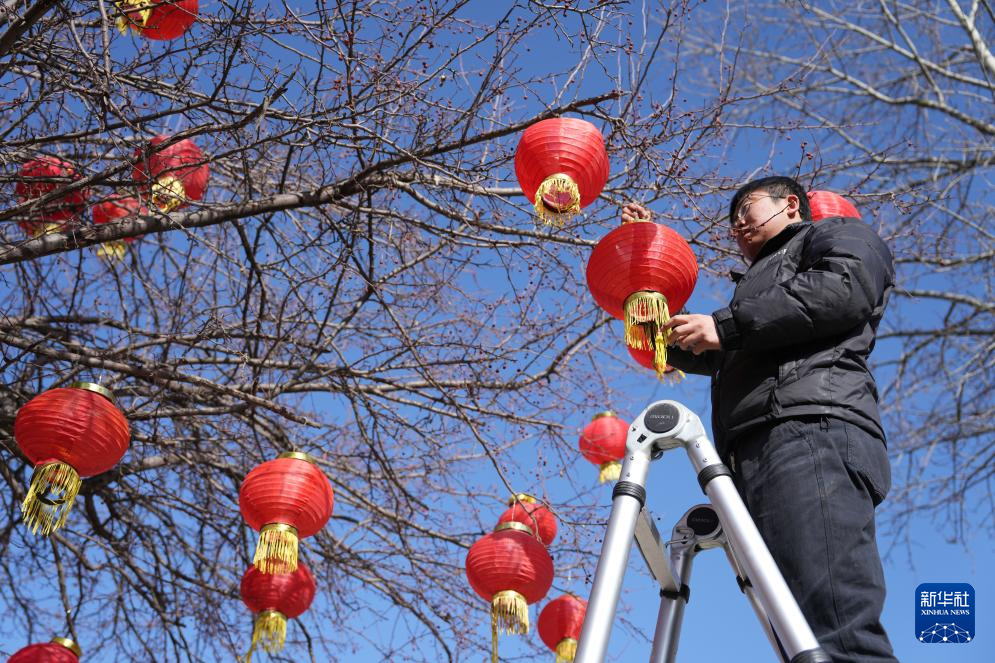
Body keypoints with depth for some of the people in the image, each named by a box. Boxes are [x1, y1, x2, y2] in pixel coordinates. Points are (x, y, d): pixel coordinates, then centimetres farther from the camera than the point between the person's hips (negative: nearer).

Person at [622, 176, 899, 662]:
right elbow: (691, 352, 48)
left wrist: (725, 325, -2)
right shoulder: (759, 279, 44)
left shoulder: (839, 234, 21)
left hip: (813, 428, -8)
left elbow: (845, 290, -2)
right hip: (754, 455, 8)